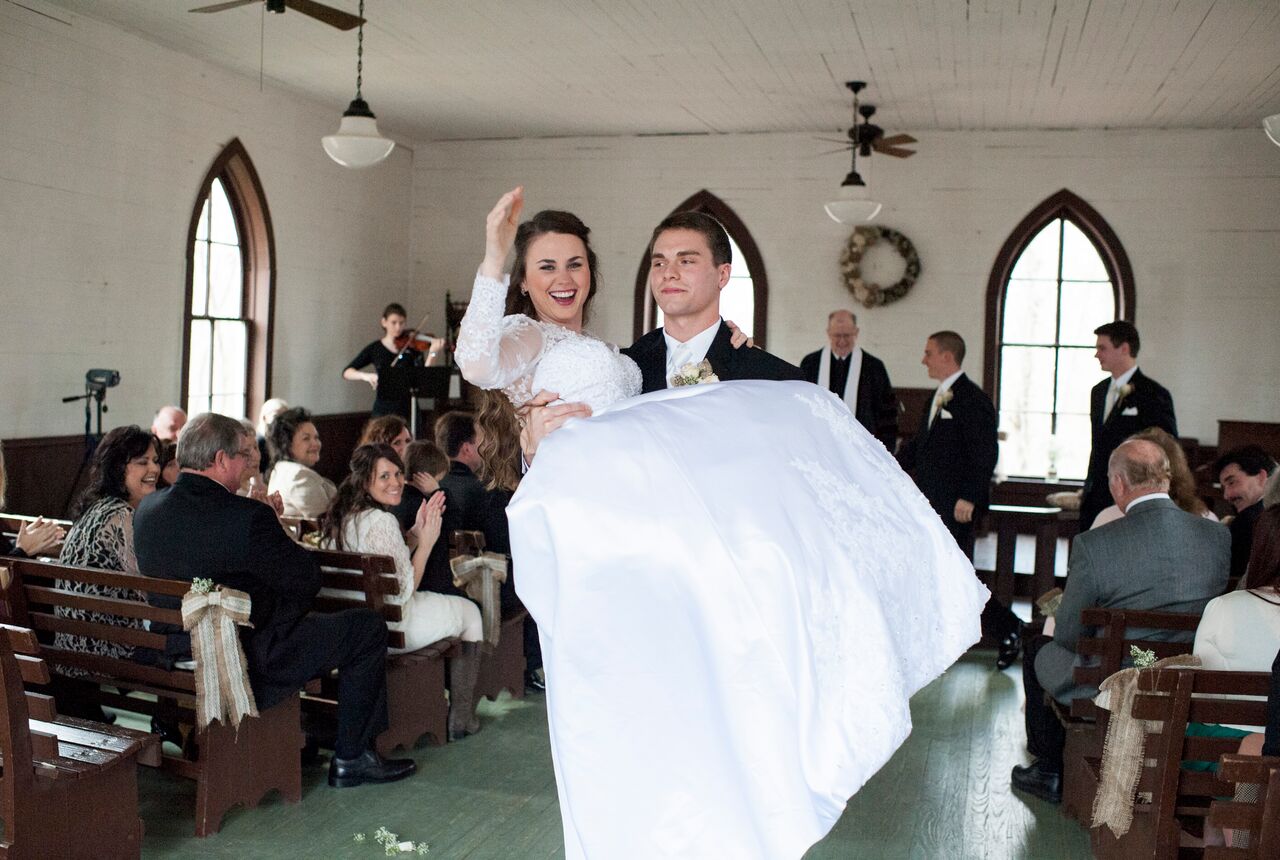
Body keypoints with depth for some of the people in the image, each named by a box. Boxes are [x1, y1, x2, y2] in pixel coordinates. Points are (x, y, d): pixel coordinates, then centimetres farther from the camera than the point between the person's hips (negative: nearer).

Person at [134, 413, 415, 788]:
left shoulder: (146, 508, -1)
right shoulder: (247, 517, -25)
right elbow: (308, 581, -15)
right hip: (244, 663, -8)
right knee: (368, 628, 5)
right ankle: (351, 759, 13)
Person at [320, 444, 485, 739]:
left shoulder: (342, 516, 5)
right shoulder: (381, 521, -24)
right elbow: (403, 590, -19)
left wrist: (414, 533, 5)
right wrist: (426, 541, -11)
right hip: (390, 629, -9)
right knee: (469, 612, 15)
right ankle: (460, 719, 21)